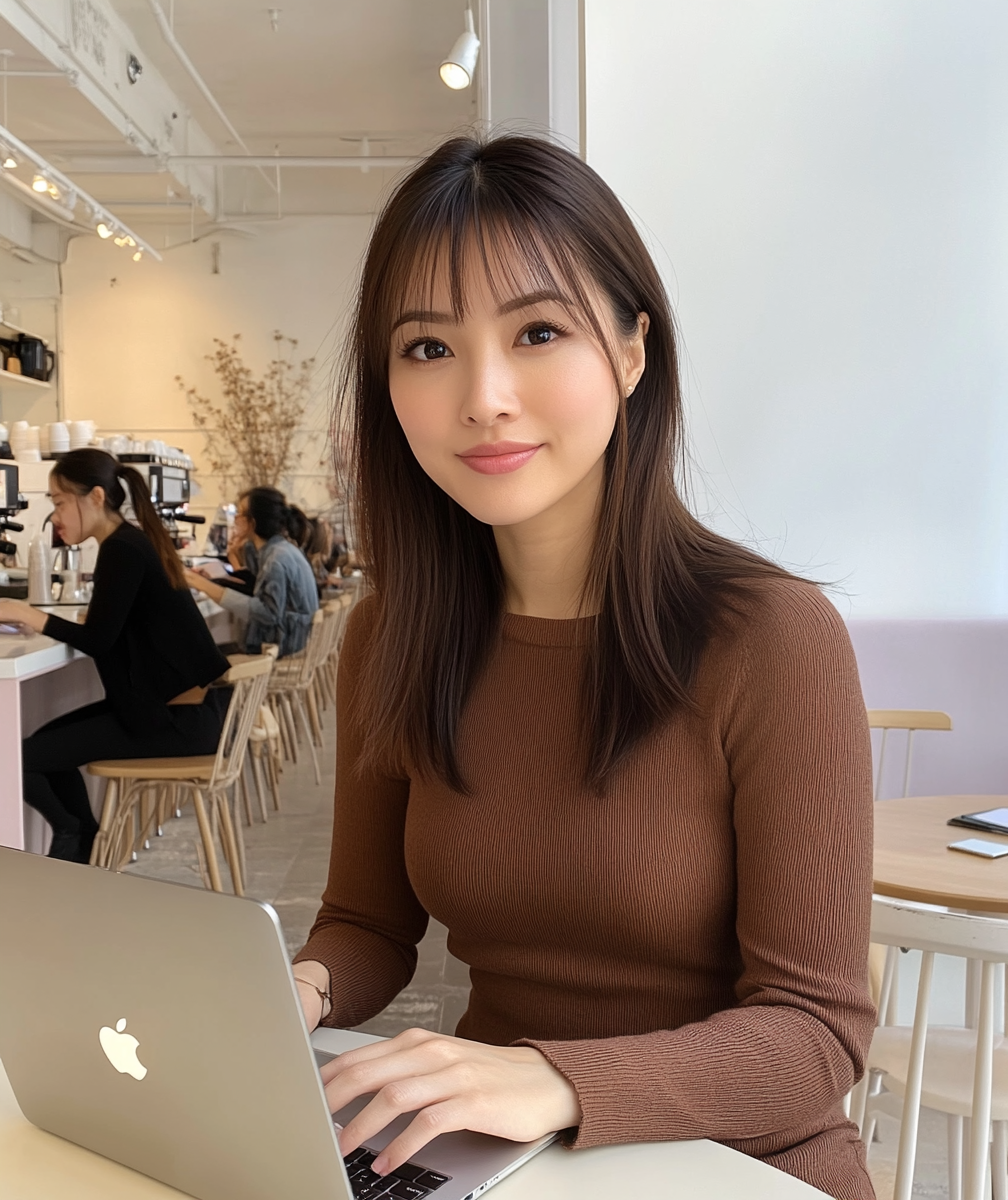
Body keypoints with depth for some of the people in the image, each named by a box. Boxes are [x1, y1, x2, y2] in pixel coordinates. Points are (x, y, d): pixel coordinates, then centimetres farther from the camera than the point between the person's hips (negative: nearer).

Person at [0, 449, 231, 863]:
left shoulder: (121, 549, -17)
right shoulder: (134, 541, 13)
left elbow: (98, 639, -19)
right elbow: (110, 628, 15)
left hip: (178, 719, -10)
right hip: (177, 707, 10)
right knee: (47, 740, 19)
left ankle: (74, 837, 18)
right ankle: (84, 847, 26)